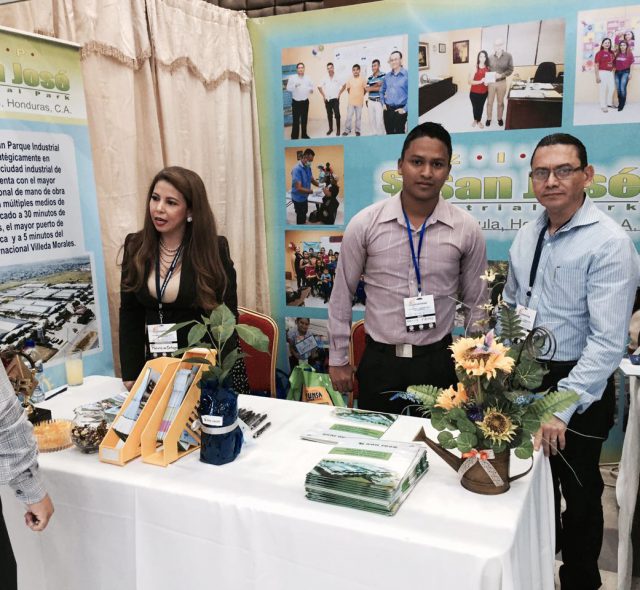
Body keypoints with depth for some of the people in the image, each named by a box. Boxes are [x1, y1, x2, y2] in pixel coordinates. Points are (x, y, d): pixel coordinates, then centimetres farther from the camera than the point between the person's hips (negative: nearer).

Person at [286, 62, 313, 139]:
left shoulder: (307, 78, 8)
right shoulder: (292, 77, -4)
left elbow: (311, 86, 16)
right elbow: (288, 88, -11)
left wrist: (311, 89, -8)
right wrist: (295, 85, -31)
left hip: (305, 101, 4)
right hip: (296, 102, -4)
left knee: (304, 119, 12)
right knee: (296, 120, -6)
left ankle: (304, 134, 23)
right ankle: (294, 136, 0)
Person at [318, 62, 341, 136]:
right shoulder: (325, 78, 3)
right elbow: (319, 87, 13)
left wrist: (339, 93, -1)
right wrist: (323, 95, 8)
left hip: (335, 99, -3)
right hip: (327, 99, 3)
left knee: (337, 114, -6)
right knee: (329, 115, 10)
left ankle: (338, 129, 1)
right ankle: (330, 128, 20)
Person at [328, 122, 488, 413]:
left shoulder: (467, 229, -5)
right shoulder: (364, 224, -8)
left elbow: (477, 303, 5)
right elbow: (342, 295, 1)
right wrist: (338, 359, 4)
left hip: (437, 360, 1)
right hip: (379, 360, 0)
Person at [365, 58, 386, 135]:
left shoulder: (383, 75, -6)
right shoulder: (369, 78, 12)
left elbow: (382, 88, -14)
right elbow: (366, 88, 2)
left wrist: (371, 88, -4)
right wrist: (376, 85, -10)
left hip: (379, 101, -6)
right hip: (370, 101, 6)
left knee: (379, 120, -8)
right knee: (371, 119, 11)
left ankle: (381, 135, 2)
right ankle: (373, 134, 21)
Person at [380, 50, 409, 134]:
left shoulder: (407, 75, -7)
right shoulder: (387, 76, 11)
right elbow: (382, 90, 25)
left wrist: (405, 109, -14)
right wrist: (383, 103, 13)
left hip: (399, 110, -5)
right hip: (387, 109, 5)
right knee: (389, 133, 13)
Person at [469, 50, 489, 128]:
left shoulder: (488, 68, 1)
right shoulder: (475, 68, -12)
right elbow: (470, 81, -17)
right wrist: (480, 81, -27)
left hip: (484, 92, 3)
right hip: (474, 92, -3)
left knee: (481, 107, 7)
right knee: (475, 107, 9)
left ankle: (479, 121, 27)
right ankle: (475, 120, 35)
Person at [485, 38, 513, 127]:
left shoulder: (508, 56, -6)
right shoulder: (490, 57, -3)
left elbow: (510, 70, -6)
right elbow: (487, 69, 2)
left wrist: (501, 75, -21)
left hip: (502, 82, 0)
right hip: (491, 82, 1)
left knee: (500, 102, 12)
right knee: (489, 102, 7)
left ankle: (500, 118, 28)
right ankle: (489, 118, 23)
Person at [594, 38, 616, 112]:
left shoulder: (612, 53, 8)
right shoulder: (599, 53, -10)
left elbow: (614, 62, 22)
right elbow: (596, 65, -11)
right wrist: (597, 76, -14)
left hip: (610, 72, 6)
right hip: (603, 72, -6)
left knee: (611, 88, 13)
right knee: (603, 89, -2)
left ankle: (609, 103, 30)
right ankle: (603, 106, 8)